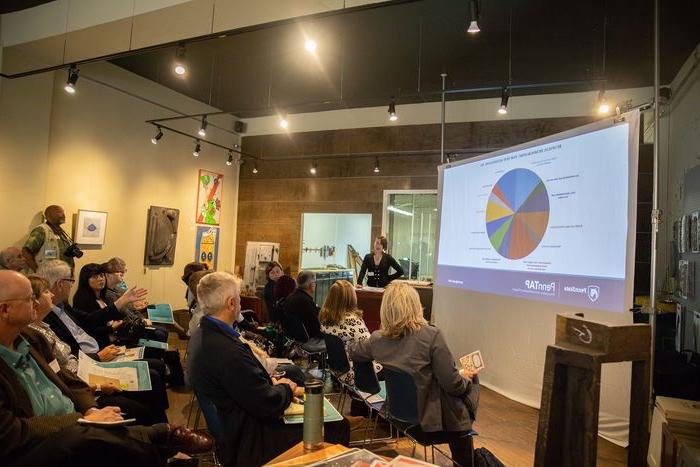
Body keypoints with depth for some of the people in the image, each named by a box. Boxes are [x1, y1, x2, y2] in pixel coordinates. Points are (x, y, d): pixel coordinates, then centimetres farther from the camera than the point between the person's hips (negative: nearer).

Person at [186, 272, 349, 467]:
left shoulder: (202, 334, 0)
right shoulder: (227, 350, -32)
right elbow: (270, 405, -25)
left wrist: (272, 383, -1)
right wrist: (285, 388, -5)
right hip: (250, 443, -10)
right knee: (339, 429, -5)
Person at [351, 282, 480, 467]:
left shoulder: (377, 339, -10)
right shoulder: (431, 336, -25)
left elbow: (354, 353, 11)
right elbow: (452, 384, -21)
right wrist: (464, 376, 2)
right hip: (431, 416, -5)